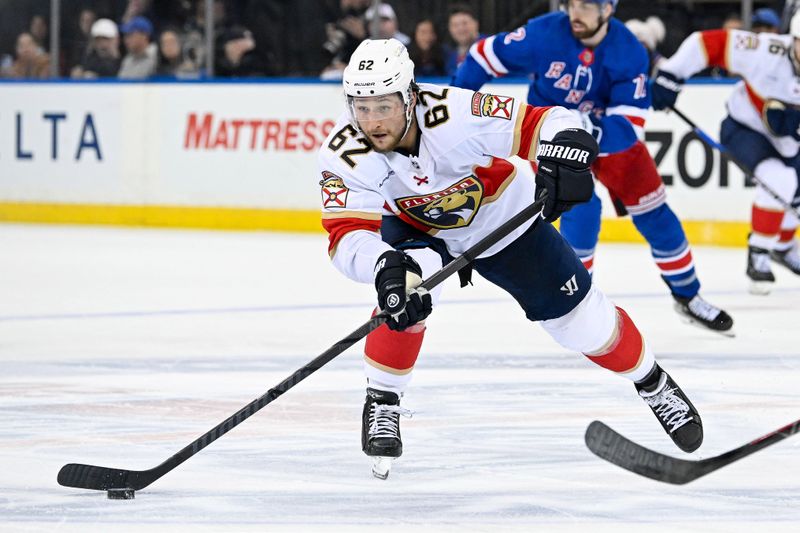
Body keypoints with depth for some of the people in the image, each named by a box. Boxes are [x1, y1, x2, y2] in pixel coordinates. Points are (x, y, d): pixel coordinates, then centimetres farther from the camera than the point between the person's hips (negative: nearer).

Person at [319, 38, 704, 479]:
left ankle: (653, 383, 31)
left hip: (502, 218, -1)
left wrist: (562, 158, -57)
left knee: (580, 318, 4)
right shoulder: (344, 156, -32)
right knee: (407, 293, -31)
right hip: (415, 229, 1)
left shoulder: (456, 116, -38)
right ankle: (382, 403, -9)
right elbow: (347, 237, -38)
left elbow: (550, 124, -35)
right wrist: (384, 266, -59)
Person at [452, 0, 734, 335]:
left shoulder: (629, 53, -23)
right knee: (581, 207, -24)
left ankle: (688, 297, 22)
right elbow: (487, 55, -12)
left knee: (654, 214, 4)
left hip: (611, 136, 2)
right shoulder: (544, 33, -24)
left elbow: (630, 125, -28)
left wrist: (593, 129, -47)